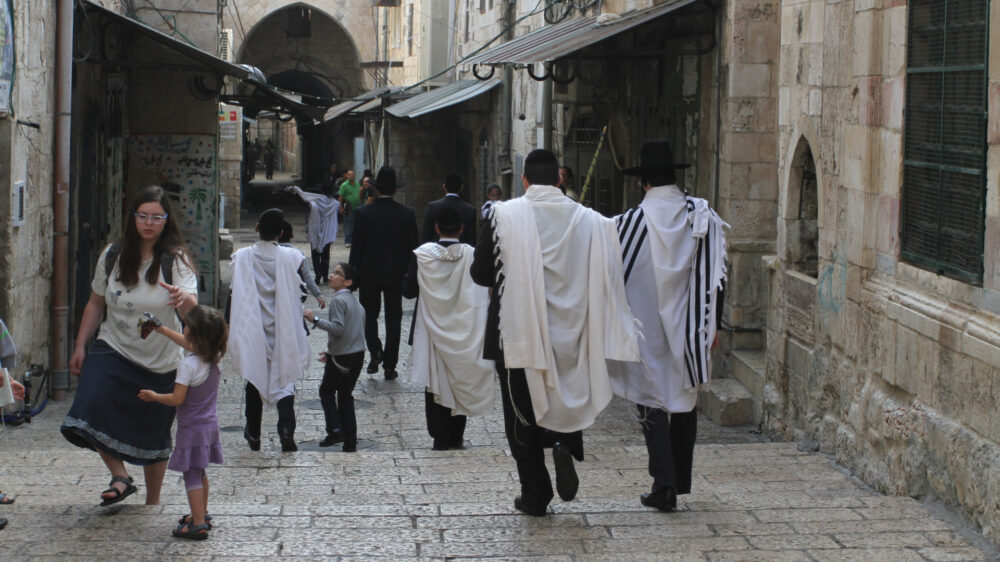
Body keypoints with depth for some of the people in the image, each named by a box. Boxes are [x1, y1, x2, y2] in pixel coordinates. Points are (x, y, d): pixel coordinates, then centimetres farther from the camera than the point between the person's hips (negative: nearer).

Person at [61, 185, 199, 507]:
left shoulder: (175, 260, -8)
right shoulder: (113, 256, 1)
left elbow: (192, 310, -22)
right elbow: (96, 303, 12)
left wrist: (184, 298, -46)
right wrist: (80, 346, 8)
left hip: (161, 362, -2)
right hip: (113, 350, 2)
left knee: (154, 435, 7)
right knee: (90, 408, -24)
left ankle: (152, 502, 27)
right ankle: (120, 477, -9)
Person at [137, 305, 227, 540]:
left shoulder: (188, 365, -24)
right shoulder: (214, 358, 1)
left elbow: (177, 399, -23)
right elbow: (188, 344, 19)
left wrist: (154, 396, -6)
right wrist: (162, 330, 27)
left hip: (192, 428, -8)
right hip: (210, 424, 8)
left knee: (192, 476, -5)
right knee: (200, 473, 22)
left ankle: (198, 525, -9)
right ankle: (202, 515, 34)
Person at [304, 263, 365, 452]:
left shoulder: (338, 300, -13)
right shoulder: (355, 302, 14)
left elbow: (338, 328, -23)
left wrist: (316, 320, -20)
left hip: (341, 358, -7)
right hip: (358, 354, 7)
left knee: (326, 390, 10)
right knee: (345, 394, 13)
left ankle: (335, 429, -4)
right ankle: (350, 440, 10)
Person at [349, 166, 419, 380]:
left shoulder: (363, 213, -10)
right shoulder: (407, 214, -4)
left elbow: (357, 247, -7)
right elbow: (413, 247, 1)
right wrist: (410, 275, 11)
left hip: (369, 274, -1)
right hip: (397, 275, 1)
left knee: (369, 315, 15)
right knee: (393, 319, 8)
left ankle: (375, 351, -7)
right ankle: (389, 365, 7)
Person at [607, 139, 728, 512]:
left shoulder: (632, 222, -10)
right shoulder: (703, 216, -2)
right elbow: (716, 275, 0)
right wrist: (712, 324, 8)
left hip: (647, 328, -3)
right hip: (690, 328, 3)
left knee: (653, 401, 3)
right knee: (685, 400, 16)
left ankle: (664, 483, -8)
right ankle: (680, 479, 25)